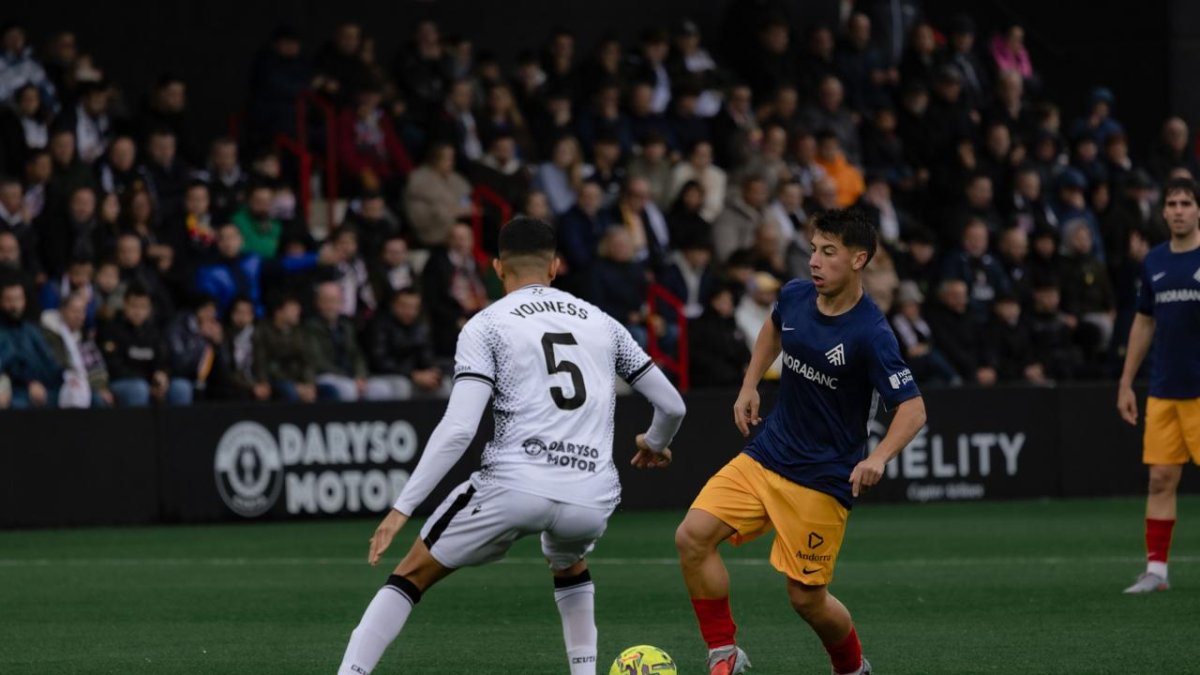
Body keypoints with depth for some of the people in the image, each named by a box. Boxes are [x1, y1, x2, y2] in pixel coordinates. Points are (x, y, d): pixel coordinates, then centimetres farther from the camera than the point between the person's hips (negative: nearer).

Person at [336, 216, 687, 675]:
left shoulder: (487, 326, 5)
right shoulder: (600, 322, 18)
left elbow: (458, 429, -7)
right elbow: (672, 405, 22)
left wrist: (402, 508, -6)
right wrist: (655, 444, 46)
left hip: (515, 485, -4)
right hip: (592, 498, 4)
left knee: (411, 575, 12)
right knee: (569, 567, 38)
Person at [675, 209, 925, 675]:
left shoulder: (870, 334, -21)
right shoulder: (795, 297, -2)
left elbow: (912, 409, -20)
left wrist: (878, 458, -36)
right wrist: (749, 386, 14)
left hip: (823, 478, -6)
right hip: (766, 456, 6)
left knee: (807, 598, -1)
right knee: (693, 536, -12)